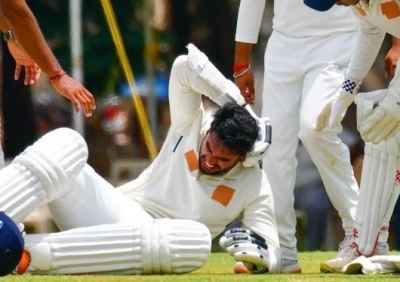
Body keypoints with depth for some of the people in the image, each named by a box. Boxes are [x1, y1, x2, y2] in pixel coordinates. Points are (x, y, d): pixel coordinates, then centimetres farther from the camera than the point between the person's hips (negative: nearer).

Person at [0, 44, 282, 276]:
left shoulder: (255, 185, 2)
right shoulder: (191, 125, 5)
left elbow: (273, 260, 0)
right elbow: (186, 66, -8)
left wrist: (258, 252, -24)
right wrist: (237, 105, -11)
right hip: (111, 211, 2)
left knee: (196, 237, -41)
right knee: (67, 144, -25)